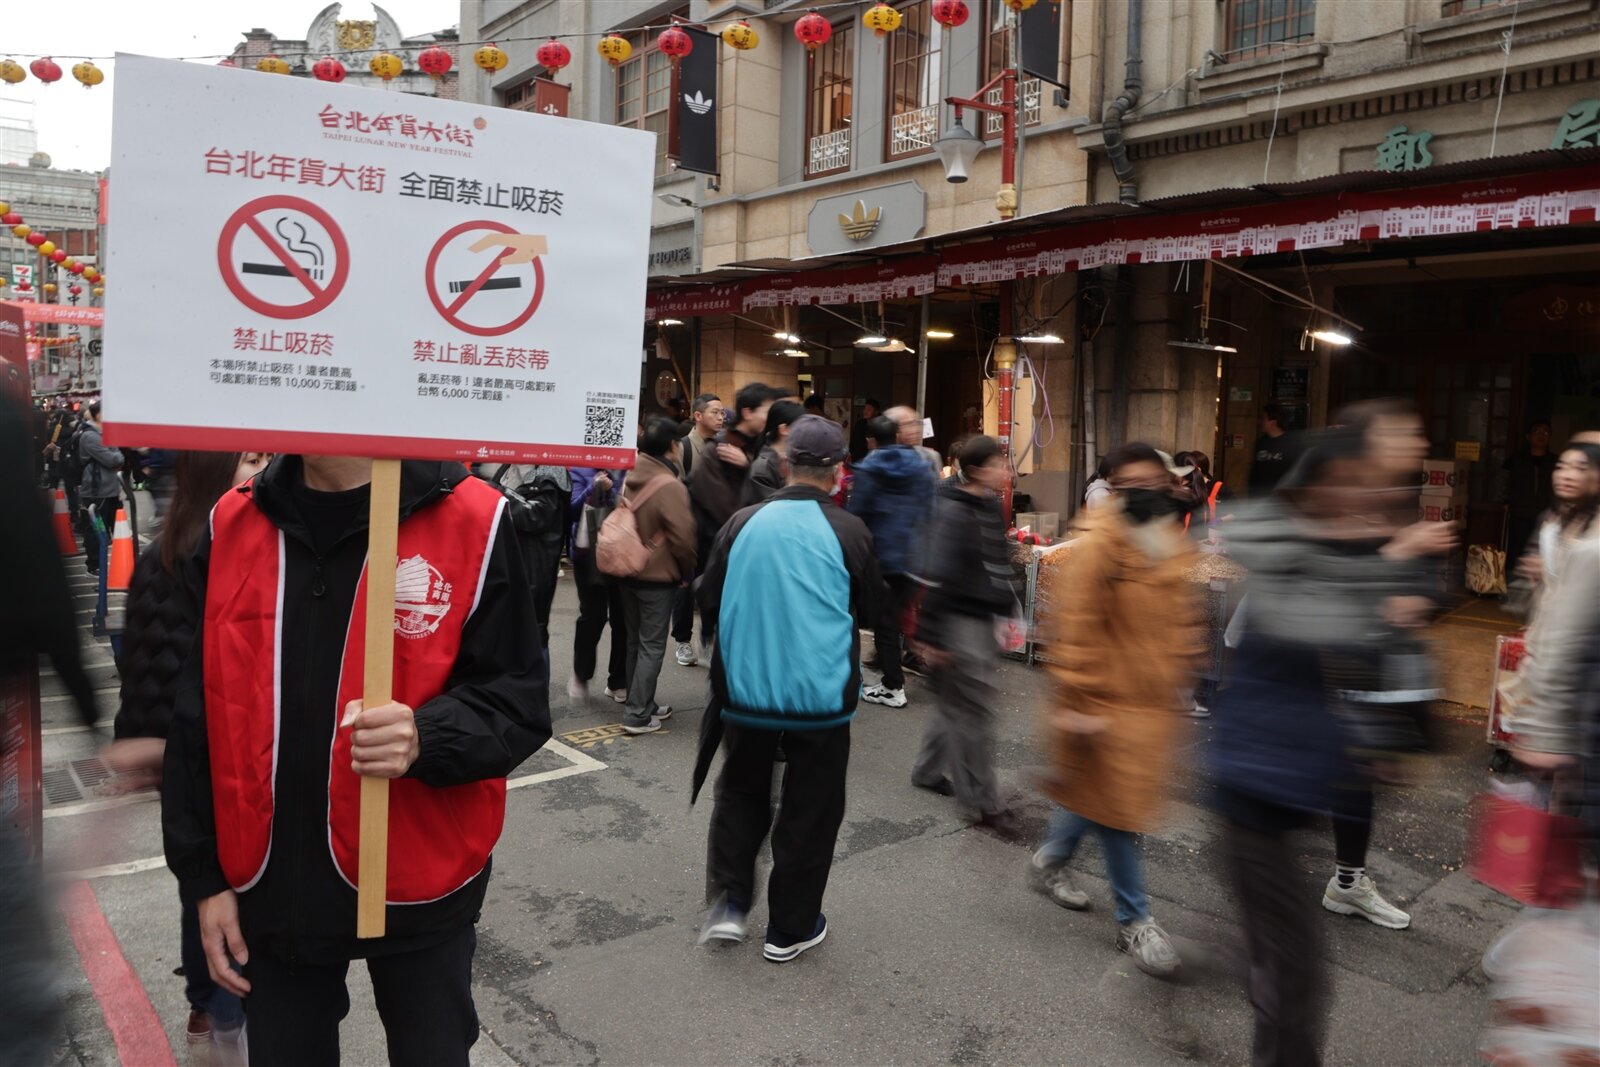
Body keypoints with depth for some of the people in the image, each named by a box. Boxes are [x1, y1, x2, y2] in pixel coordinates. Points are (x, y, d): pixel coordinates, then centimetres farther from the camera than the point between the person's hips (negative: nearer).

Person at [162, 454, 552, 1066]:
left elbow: (518, 703, -10)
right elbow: (195, 721, 5)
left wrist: (427, 738, -29)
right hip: (272, 890, 3)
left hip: (418, 888, -3)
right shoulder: (230, 526, 0)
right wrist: (205, 878, 7)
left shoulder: (471, 520, -13)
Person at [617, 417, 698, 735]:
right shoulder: (670, 486, -20)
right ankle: (638, 715, 1)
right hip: (658, 577, -8)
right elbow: (683, 537, -18)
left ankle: (641, 704, 25)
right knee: (652, 646, 0)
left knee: (635, 641, 15)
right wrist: (688, 573, -3)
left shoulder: (631, 479, 4)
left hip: (629, 572, 8)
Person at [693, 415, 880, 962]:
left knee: (742, 791, 24)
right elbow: (869, 607, 5)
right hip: (821, 696, -1)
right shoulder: (848, 531, -10)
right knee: (809, 810, 14)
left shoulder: (743, 523, -6)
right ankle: (790, 928, 25)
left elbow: (709, 602, 3)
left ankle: (729, 902, 20)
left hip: (745, 690, 2)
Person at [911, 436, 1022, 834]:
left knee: (957, 702, 20)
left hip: (981, 618, 10)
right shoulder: (955, 513, -18)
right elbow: (939, 577, -21)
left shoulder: (990, 507, 11)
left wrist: (1009, 606, 21)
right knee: (973, 710, -3)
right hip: (959, 619, -10)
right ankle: (983, 803, 8)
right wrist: (930, 634, -22)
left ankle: (928, 769, 36)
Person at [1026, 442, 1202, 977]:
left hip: (1155, 700, 8)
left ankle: (1050, 861, 42)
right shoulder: (1098, 543, -17)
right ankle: (1134, 920, 19)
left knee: (1103, 796, 19)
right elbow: (1076, 628, -18)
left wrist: (1183, 669, 21)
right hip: (1110, 699, -8)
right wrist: (1076, 702, -18)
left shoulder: (1173, 544, 8)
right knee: (1117, 804, 4)